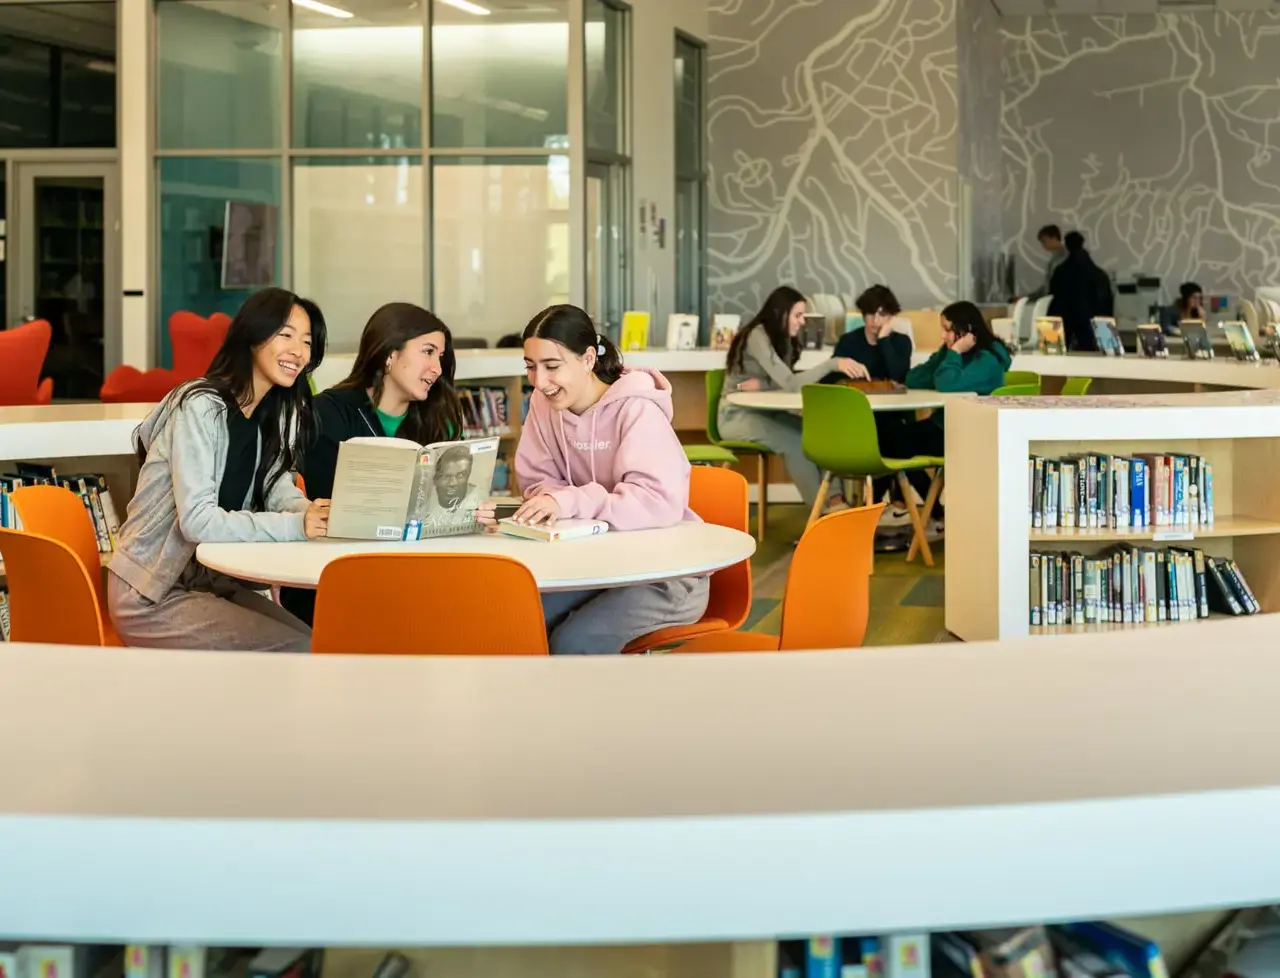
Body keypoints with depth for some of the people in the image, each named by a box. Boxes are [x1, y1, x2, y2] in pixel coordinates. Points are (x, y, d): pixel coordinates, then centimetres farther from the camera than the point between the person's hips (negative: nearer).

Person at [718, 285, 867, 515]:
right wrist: (833, 364, -34)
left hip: (764, 413, 8)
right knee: (794, 440, -30)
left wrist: (762, 385, -22)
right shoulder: (757, 337, -21)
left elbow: (787, 382, -2)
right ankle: (822, 509, -22)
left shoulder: (783, 339, 6)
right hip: (738, 416, -7)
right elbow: (790, 383, -29)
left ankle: (835, 500, -28)